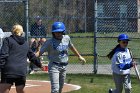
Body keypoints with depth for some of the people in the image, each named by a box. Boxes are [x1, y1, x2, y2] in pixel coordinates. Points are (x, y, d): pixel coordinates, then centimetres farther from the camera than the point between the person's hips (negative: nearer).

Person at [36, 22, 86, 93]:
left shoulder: (66, 38, 1)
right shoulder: (49, 42, -14)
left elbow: (71, 47, 19)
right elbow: (40, 52, -19)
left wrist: (79, 56, 31)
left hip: (64, 67, 6)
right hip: (54, 66, -6)